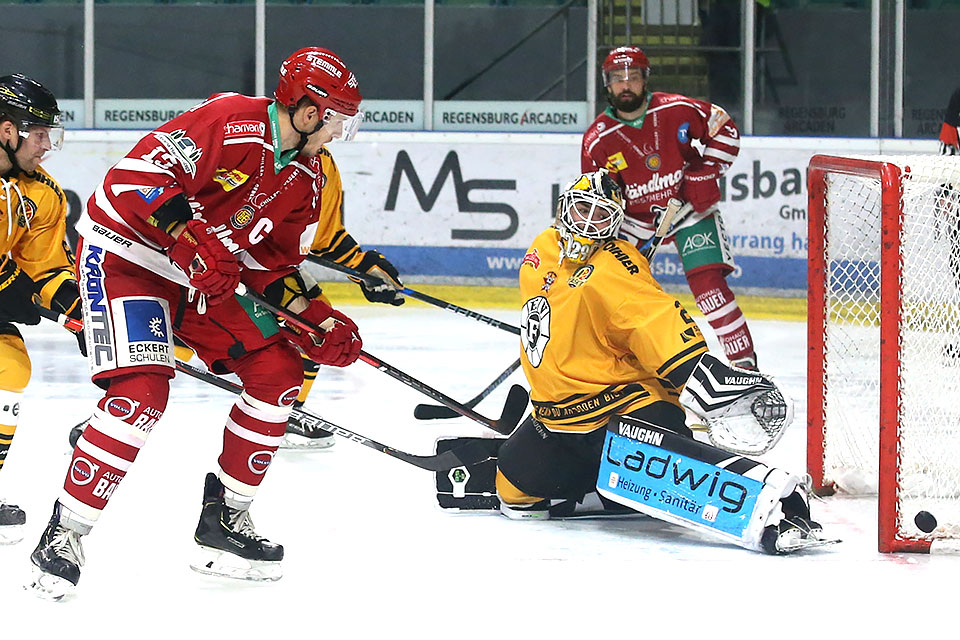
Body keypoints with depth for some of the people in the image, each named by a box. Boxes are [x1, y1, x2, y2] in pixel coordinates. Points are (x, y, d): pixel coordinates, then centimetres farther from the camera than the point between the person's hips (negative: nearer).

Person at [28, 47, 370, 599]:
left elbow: (271, 262, 11)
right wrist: (193, 241, -36)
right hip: (125, 251, -9)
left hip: (206, 278, 9)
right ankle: (64, 537, -16)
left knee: (279, 371, 3)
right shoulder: (233, 122, -23)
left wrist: (315, 317, -3)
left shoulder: (305, 177, 5)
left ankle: (225, 519, 13)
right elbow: (139, 174, -30)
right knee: (143, 390, -25)